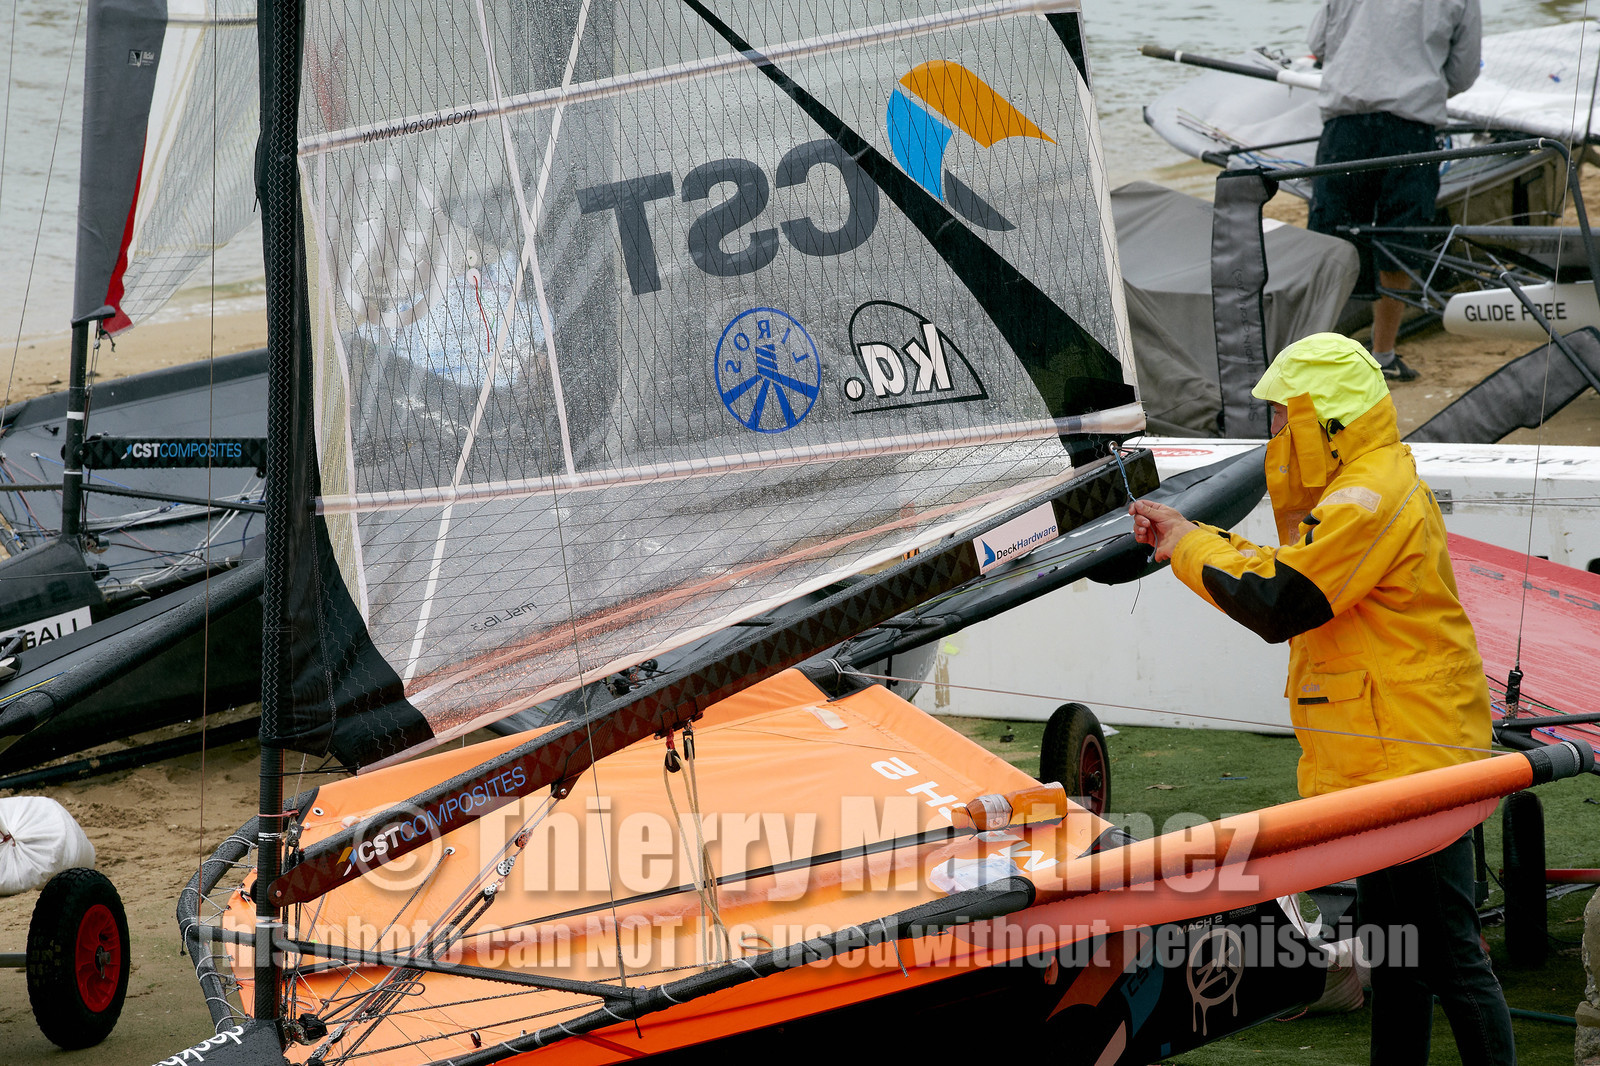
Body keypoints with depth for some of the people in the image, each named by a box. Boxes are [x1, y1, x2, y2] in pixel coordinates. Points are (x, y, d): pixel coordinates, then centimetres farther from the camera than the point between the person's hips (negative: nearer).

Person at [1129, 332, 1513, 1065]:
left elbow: (1277, 602, -22)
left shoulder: (1369, 500, -18)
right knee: (1393, 951, 17)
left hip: (1411, 761, -11)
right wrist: (1187, 538, 16)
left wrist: (1192, 549, -8)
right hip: (1392, 763, 11)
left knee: (1448, 954, -10)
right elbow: (1287, 571, 24)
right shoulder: (1366, 490, 18)